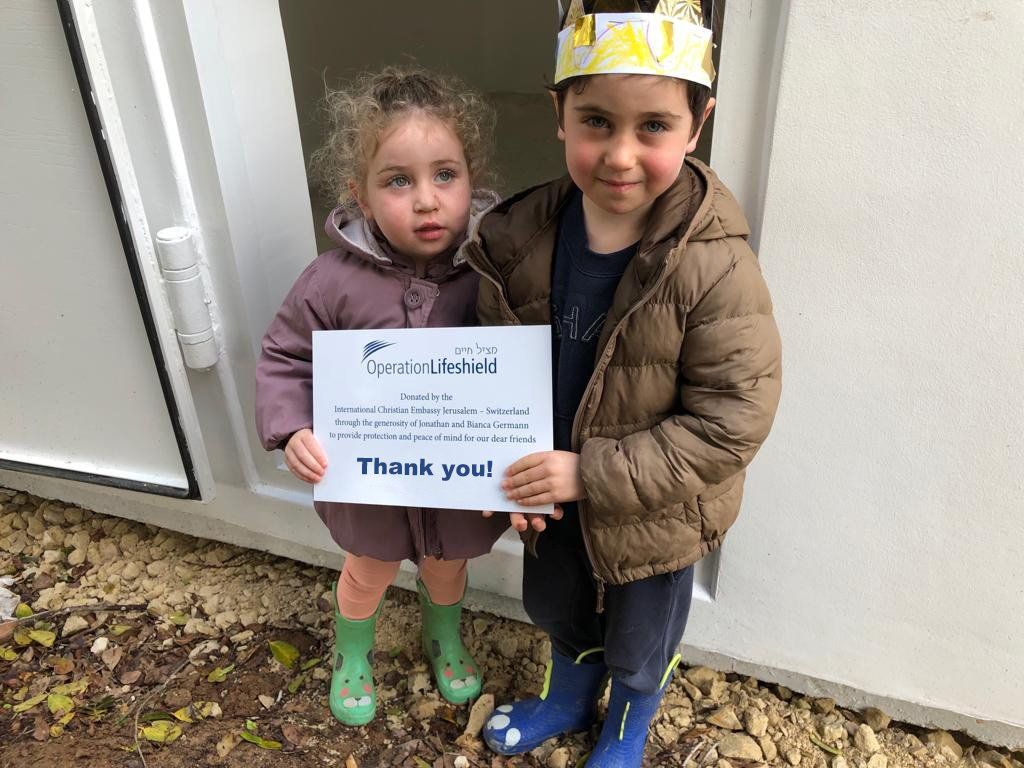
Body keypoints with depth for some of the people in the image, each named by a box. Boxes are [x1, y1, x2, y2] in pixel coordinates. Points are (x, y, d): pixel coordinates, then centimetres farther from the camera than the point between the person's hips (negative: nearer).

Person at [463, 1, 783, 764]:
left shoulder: (715, 267, -29)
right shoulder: (521, 240, -15)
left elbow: (732, 422, -25)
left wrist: (592, 474, -25)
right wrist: (510, 467, -12)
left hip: (652, 515, -3)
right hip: (550, 493, 4)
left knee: (639, 642, 25)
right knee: (557, 608, 31)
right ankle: (569, 696, 64)